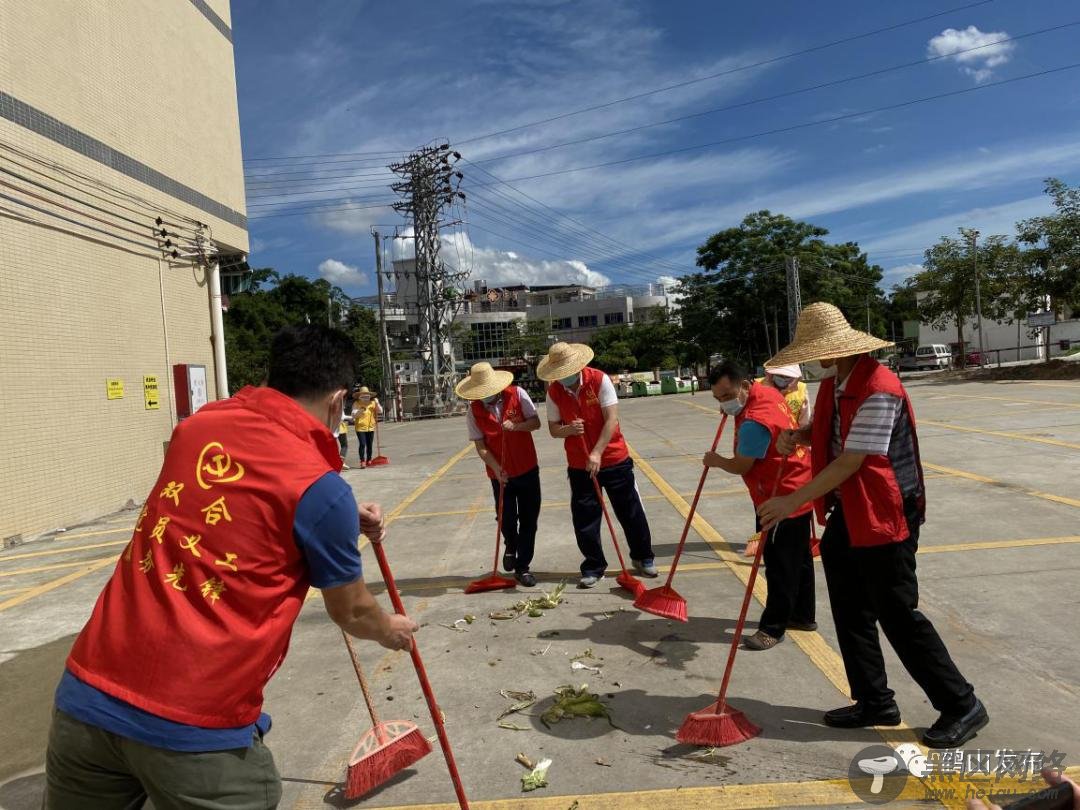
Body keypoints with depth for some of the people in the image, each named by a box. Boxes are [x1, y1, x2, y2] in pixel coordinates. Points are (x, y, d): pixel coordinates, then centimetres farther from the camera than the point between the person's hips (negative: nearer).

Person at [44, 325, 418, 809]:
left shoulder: (199, 423, 4)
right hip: (198, 725, -6)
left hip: (86, 695, 6)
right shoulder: (321, 489, -13)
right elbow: (351, 613, 5)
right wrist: (391, 630, 26)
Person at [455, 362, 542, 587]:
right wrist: (497, 469, -22)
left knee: (529, 519, 4)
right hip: (500, 474, 0)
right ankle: (511, 546, 41)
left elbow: (536, 422, -4)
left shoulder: (517, 394, -9)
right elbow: (480, 446, -9)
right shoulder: (473, 411, -8)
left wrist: (516, 426, -23)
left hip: (527, 469, 0)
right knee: (507, 518, 5)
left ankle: (522, 567, 19)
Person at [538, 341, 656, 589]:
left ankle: (643, 558, 28)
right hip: (579, 465, 2)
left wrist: (597, 453, -24)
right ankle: (593, 568, 20)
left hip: (613, 458, -2)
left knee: (631, 512, 9)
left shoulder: (599, 380, -14)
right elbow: (553, 429, 2)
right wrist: (568, 429, -22)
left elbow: (612, 419, -17)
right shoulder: (554, 392, -4)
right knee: (584, 518, 4)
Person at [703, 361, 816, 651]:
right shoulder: (767, 391, 3)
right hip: (797, 491, 11)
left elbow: (741, 466, -19)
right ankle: (802, 615, 31)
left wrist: (715, 460, 0)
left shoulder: (755, 421, -27)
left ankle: (773, 627, 6)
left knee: (779, 565, -2)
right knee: (798, 559, 19)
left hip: (782, 498, -11)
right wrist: (733, 408, 21)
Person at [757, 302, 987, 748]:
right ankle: (874, 702, 27)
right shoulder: (833, 384, 7)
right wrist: (797, 435, -3)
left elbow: (850, 462, -25)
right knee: (852, 614, 14)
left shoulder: (879, 390, -23)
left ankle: (962, 705, 17)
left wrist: (792, 501, -21)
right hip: (847, 514, 9)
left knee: (898, 615, -1)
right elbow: (824, 431, 21)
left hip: (885, 515, -9)